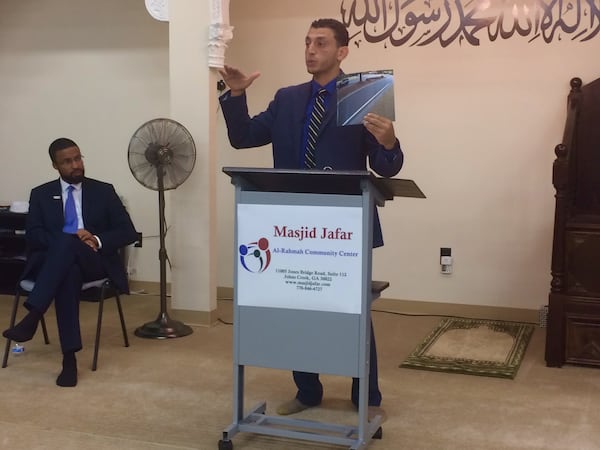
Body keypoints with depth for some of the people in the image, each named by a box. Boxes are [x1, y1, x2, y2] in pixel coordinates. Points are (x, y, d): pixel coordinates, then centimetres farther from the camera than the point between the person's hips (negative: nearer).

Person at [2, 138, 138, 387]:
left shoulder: (103, 191, 10)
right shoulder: (41, 194, 14)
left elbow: (128, 232, 4)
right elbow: (33, 234, 0)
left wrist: (98, 240, -16)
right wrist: (70, 235, -17)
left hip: (93, 262, 0)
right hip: (54, 261, 1)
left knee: (67, 244, -36)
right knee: (68, 274, -39)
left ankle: (32, 317, -44)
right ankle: (69, 358, -42)